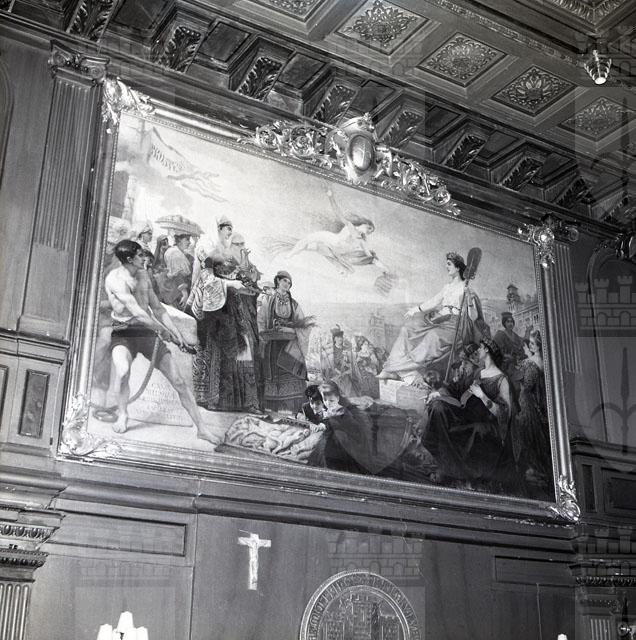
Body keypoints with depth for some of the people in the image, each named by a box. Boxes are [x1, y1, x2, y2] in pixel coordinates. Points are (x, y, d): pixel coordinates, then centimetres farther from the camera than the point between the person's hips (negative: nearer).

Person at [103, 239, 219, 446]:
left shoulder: (143, 279, 13)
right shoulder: (115, 279, -12)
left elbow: (158, 309, 21)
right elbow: (136, 312, -20)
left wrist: (176, 333, 15)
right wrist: (162, 330, -14)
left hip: (148, 332, 6)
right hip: (124, 333, -6)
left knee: (178, 380, 0)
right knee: (122, 371, -35)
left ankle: (201, 428, 8)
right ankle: (122, 416, -8)